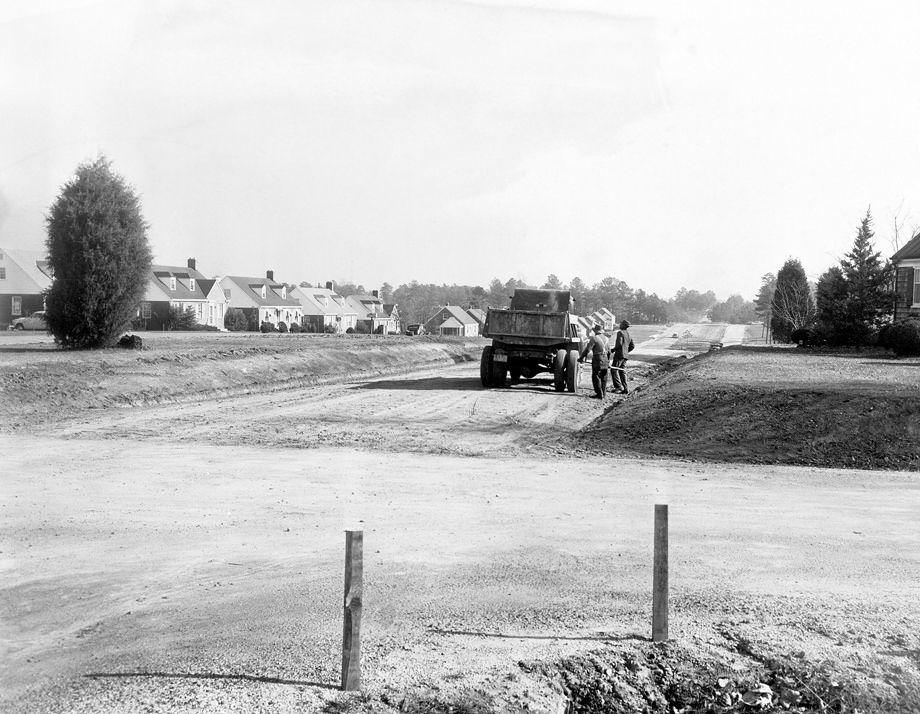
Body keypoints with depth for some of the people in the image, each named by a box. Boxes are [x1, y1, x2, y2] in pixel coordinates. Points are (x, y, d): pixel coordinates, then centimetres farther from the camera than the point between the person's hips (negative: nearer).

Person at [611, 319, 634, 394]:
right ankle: (625, 389, 8)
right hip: (625, 355, 9)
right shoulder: (628, 335, 17)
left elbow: (619, 344, -20)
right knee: (622, 371, 10)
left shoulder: (620, 332, -9)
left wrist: (613, 350, -9)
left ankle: (619, 387, -12)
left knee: (614, 370, -6)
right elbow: (632, 346, 20)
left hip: (619, 354, -9)